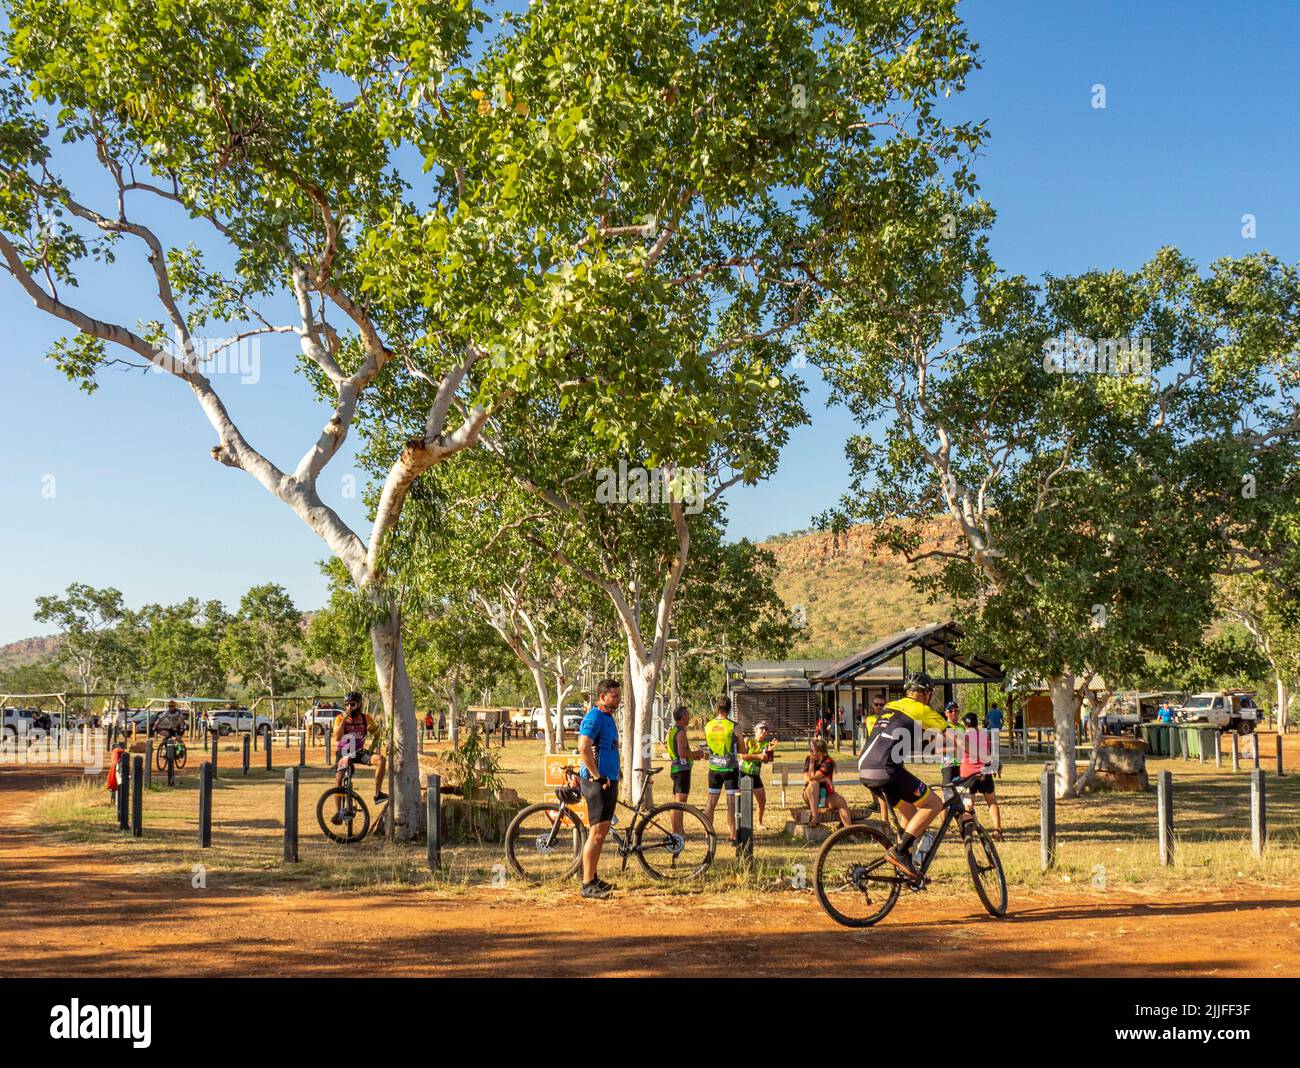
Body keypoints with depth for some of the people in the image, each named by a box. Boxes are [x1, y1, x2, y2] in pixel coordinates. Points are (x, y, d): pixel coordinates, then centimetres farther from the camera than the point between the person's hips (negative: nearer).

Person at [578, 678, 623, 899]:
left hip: (609, 781, 10)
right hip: (598, 782, -10)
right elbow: (583, 748, -26)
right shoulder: (594, 717, -14)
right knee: (596, 832, -10)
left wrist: (617, 769, 19)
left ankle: (594, 878, 21)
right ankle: (587, 885, -8)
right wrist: (597, 776, -22)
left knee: (602, 832, 13)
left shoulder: (608, 717, 17)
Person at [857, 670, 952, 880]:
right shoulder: (922, 711, 6)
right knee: (934, 804, 2)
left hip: (865, 771, 8)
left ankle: (902, 856, 17)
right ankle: (899, 850, -6)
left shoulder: (890, 708, 26)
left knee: (910, 811, 23)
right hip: (886, 770, -8)